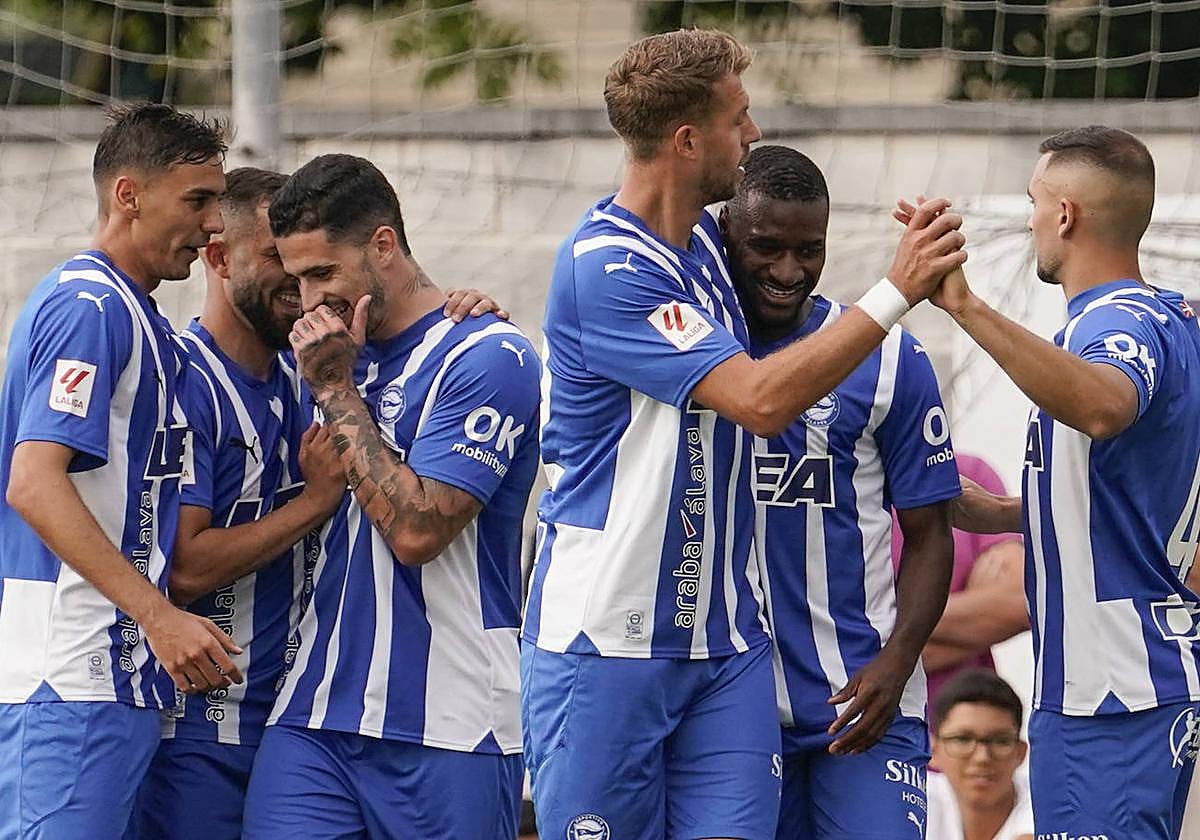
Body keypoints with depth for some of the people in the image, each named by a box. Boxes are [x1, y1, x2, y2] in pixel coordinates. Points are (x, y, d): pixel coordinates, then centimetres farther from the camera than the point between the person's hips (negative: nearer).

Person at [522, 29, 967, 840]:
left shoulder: (706, 240, 10)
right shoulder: (605, 267, -15)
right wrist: (898, 292, -20)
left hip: (725, 642, 7)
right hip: (605, 642, -7)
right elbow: (761, 399, -23)